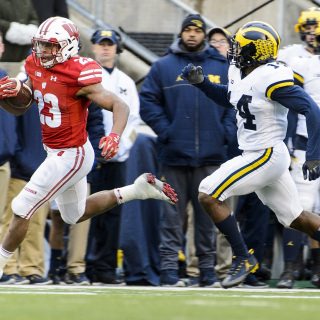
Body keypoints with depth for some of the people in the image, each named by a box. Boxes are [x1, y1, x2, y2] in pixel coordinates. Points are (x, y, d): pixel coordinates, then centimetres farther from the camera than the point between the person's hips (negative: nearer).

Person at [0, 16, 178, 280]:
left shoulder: (78, 76, -24)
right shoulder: (36, 66, -2)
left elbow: (120, 106, -21)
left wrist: (115, 136, -39)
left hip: (71, 156, -9)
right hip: (56, 152, 9)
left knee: (21, 209, -6)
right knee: (76, 215, 26)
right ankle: (137, 190, 29)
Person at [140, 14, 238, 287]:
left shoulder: (222, 67, 10)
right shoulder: (164, 66, 5)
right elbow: (148, 101, 3)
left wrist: (226, 133, -2)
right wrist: (165, 130, -7)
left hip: (211, 154, 2)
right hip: (174, 153, -2)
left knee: (208, 214, 6)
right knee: (173, 214, -2)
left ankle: (208, 269, 11)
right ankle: (169, 267, 0)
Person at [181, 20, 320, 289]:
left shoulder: (271, 78, -22)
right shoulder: (238, 72, 5)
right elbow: (228, 98, 28)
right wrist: (201, 82, 11)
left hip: (267, 155, -9)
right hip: (255, 154, 9)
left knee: (209, 195, -9)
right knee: (296, 218, 16)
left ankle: (243, 259, -1)